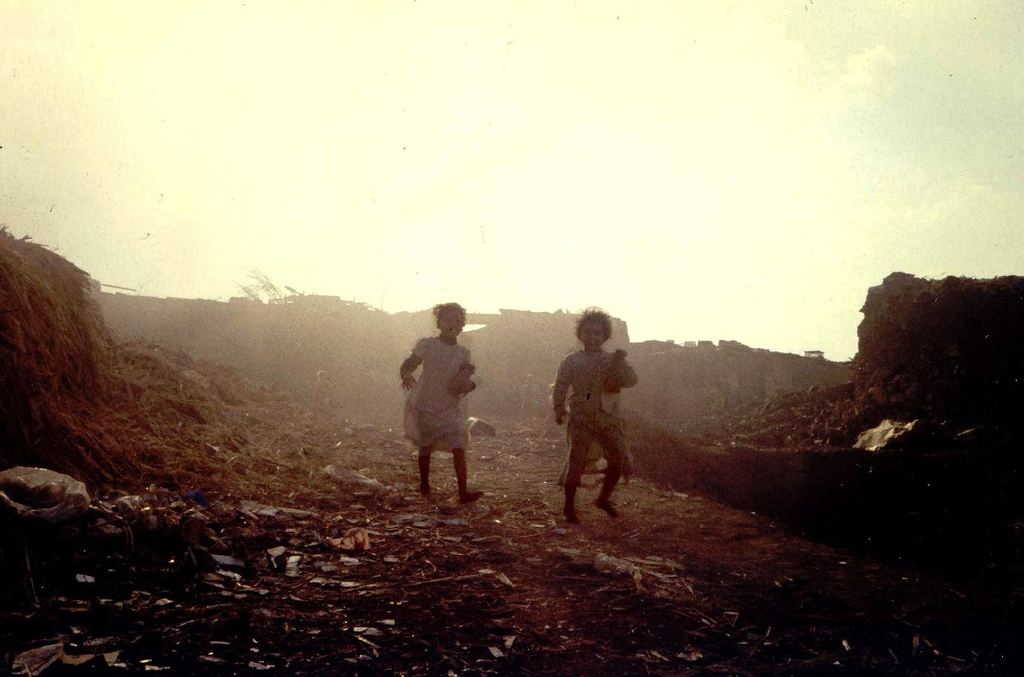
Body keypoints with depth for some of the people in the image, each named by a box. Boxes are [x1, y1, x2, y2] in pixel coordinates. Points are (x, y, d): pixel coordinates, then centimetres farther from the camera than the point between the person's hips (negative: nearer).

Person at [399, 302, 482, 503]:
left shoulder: (463, 353, 4)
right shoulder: (427, 345, -3)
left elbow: (459, 386, 3)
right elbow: (408, 364, -11)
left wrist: (467, 383, -21)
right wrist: (406, 375, -34)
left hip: (450, 408, 1)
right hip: (424, 406, -1)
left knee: (459, 448, -12)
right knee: (425, 448, 9)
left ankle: (463, 492, -11)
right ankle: (424, 485, 30)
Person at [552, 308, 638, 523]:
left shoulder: (613, 360, 8)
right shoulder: (572, 361, 5)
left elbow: (630, 381, -7)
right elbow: (560, 386, 3)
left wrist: (620, 364, -23)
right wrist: (559, 409, -6)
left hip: (608, 419, 2)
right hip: (581, 419, -2)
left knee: (620, 460, -2)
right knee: (577, 460, -5)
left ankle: (604, 499, 22)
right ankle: (569, 507, 11)